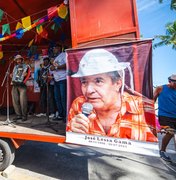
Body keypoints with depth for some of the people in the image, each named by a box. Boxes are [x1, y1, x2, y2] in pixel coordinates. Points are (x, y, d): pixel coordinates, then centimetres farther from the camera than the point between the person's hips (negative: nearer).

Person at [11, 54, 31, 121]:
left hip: (22, 85, -5)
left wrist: (26, 74, -14)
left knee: (23, 101, -12)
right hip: (14, 85, 5)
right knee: (15, 101, 1)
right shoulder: (15, 67, 24)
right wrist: (11, 75, 11)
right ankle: (18, 115, 9)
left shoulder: (26, 66, 11)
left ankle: (24, 116, -4)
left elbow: (29, 75, 6)